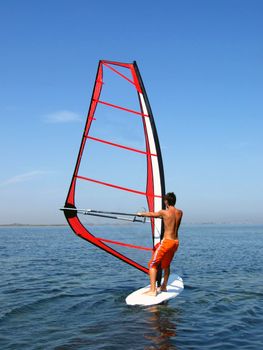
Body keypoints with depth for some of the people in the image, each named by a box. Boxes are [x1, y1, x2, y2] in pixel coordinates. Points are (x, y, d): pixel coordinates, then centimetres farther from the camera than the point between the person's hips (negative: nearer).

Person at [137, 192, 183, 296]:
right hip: (176, 242, 7)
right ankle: (164, 287, 34)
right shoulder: (180, 212, 6)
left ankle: (153, 290, -9)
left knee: (153, 264, -1)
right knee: (166, 265, 24)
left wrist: (141, 214, 27)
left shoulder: (164, 212, -10)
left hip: (166, 241, -7)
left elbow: (151, 214, 7)